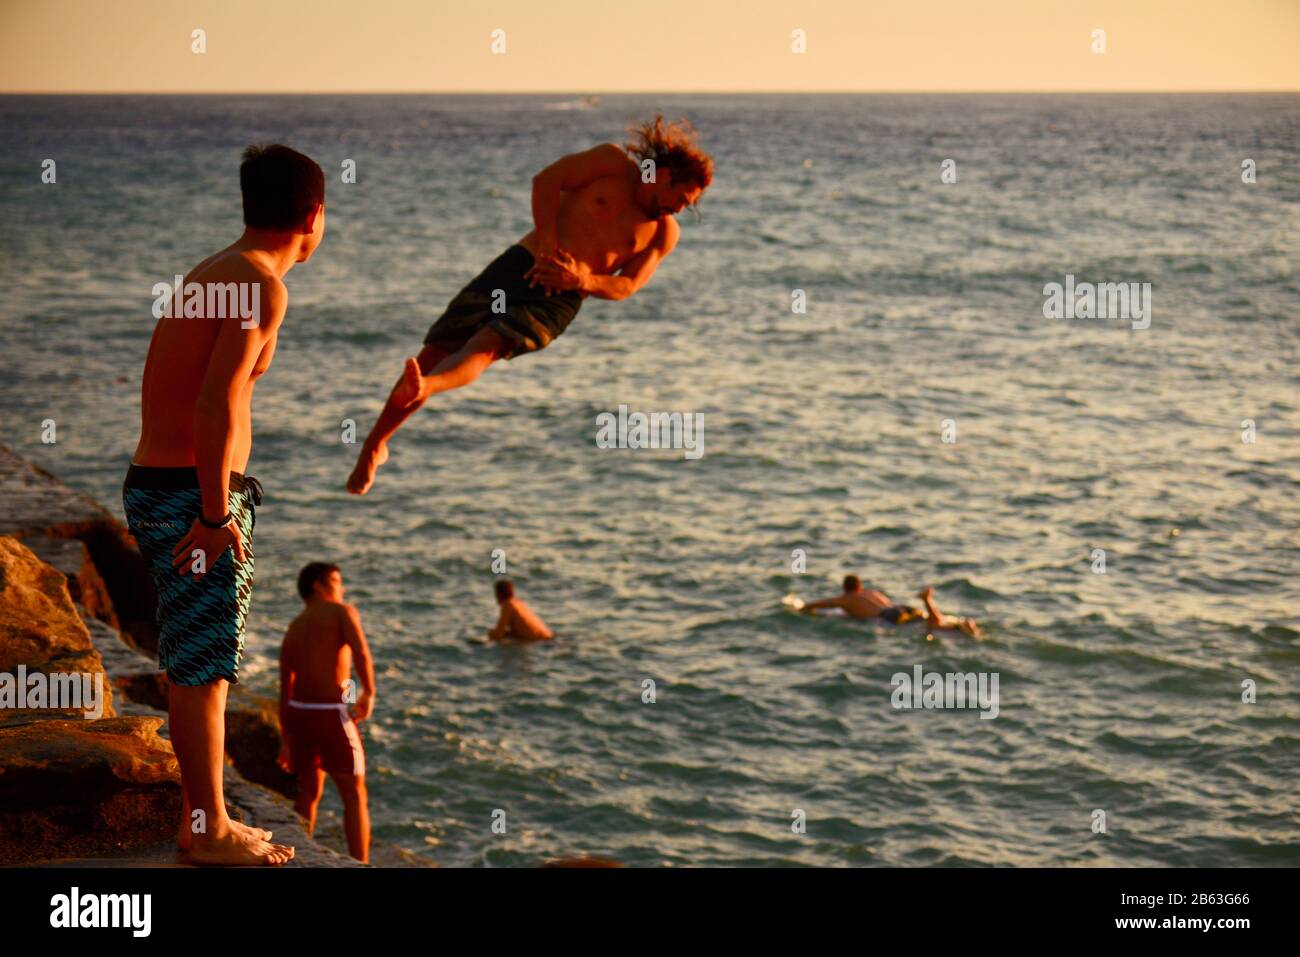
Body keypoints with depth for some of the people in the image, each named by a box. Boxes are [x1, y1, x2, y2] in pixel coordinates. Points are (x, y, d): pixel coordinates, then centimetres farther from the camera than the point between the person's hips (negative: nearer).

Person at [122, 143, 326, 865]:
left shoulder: (213, 273, 14)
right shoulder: (262, 285, -14)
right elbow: (218, 400, -24)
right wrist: (216, 514, -20)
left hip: (156, 482, 9)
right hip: (194, 491, -9)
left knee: (195, 666, 16)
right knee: (202, 669, -2)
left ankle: (202, 818, 24)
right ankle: (209, 831, 6)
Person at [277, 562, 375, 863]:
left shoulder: (293, 630, 16)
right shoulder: (343, 612, -2)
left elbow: (285, 690, 16)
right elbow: (361, 654, -21)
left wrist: (285, 742, 20)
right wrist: (369, 694, -7)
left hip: (299, 713, 6)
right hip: (331, 714, -6)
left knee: (309, 793, 21)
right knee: (355, 796, 5)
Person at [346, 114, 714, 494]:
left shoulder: (665, 233, 10)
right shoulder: (614, 163, 5)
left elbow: (625, 286, 3)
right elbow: (546, 181, 0)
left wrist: (582, 281, -17)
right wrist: (548, 245, -11)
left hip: (558, 300, -1)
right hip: (516, 265, 1)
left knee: (483, 349, -29)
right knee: (434, 353, -3)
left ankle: (420, 389, -56)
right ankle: (375, 443, 10)